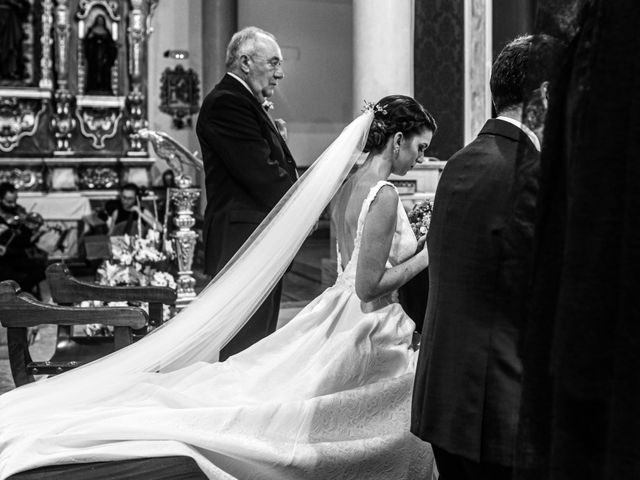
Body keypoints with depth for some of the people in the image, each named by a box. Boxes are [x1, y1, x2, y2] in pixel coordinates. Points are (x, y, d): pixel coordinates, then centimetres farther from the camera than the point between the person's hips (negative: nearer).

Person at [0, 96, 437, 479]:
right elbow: (369, 287, -22)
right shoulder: (384, 196, -20)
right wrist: (426, 257, -13)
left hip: (340, 314, 9)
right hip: (370, 329, -9)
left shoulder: (351, 185, 9)